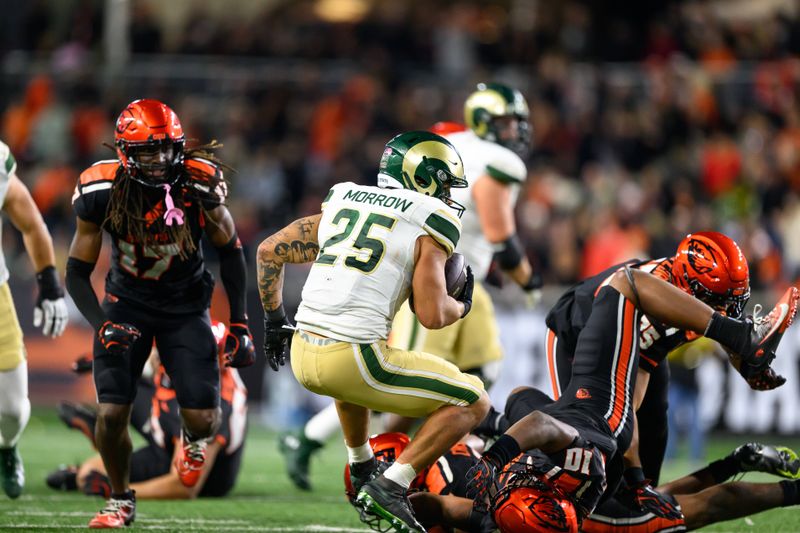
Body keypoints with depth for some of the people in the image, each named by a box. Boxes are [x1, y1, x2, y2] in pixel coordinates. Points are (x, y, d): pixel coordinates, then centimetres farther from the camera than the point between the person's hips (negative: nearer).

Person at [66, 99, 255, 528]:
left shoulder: (199, 184, -19)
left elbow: (229, 252, -2)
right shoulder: (102, 194, -20)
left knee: (203, 419, -9)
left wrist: (239, 323, -1)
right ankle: (120, 500, 15)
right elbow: (77, 272, -8)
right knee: (111, 414, -12)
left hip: (186, 307, 0)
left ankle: (193, 438, 32)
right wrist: (101, 325, -22)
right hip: (127, 303, 0)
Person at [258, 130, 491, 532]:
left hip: (303, 355, 7)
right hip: (353, 358, -7)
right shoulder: (430, 226, 1)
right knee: (472, 403, 5)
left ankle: (362, 471, 43)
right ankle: (390, 487, -5)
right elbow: (431, 316, -7)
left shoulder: (343, 204, 18)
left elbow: (269, 251, 21)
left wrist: (274, 319, 32)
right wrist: (461, 306, 15)